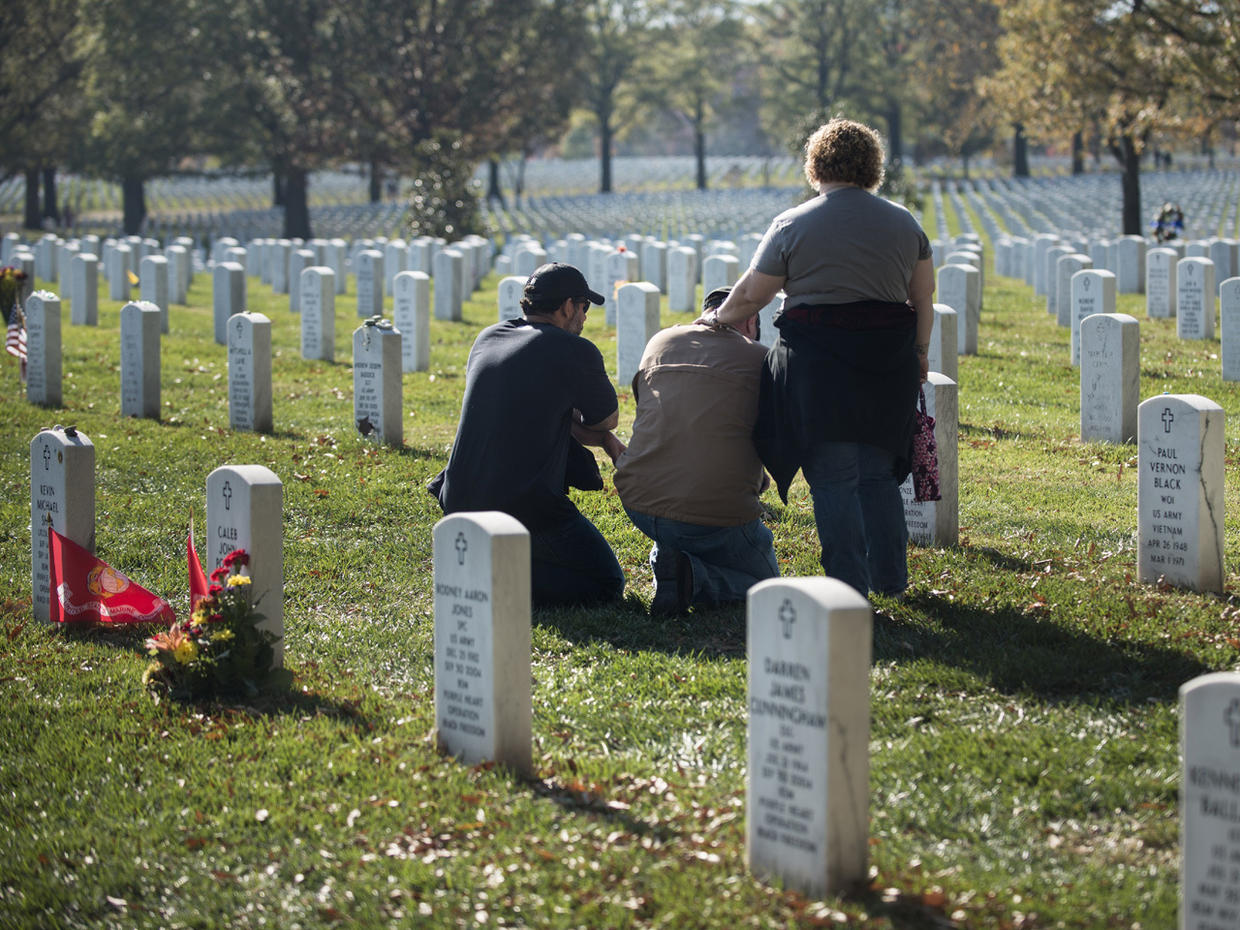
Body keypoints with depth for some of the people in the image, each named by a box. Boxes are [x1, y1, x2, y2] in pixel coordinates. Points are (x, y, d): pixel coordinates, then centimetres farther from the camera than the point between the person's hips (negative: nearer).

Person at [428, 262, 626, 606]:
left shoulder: (487, 339, 12)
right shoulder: (576, 352, -8)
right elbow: (608, 419, 8)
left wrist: (605, 440, 14)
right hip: (525, 509, -7)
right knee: (607, 583, 8)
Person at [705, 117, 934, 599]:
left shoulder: (792, 225, -3)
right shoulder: (903, 223, 8)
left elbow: (750, 295, 1)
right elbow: (923, 300, 11)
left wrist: (717, 319, 18)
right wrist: (919, 352, 23)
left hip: (818, 366, -4)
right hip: (887, 366, 4)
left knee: (833, 478, -1)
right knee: (878, 473, 16)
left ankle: (849, 588, -2)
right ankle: (890, 577, 19)